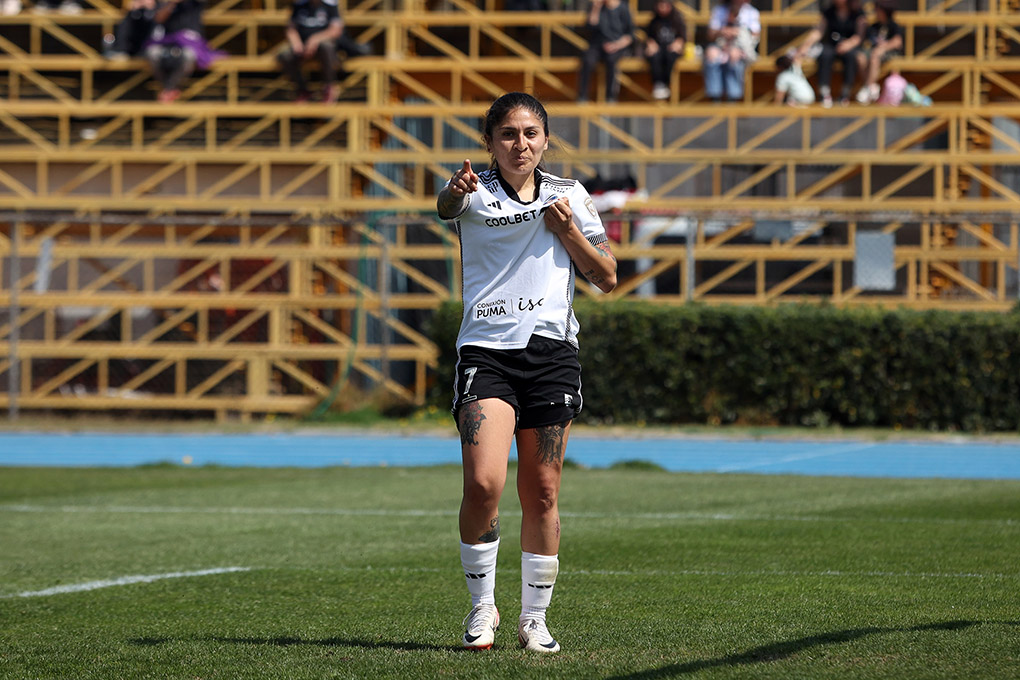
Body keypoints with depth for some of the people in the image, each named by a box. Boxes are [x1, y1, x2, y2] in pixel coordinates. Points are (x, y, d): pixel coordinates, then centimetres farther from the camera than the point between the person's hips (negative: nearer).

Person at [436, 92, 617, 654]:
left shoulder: (569, 196, 11)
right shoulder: (477, 192, 2)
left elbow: (606, 278, 14)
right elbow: (445, 206, -23)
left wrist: (569, 230, -3)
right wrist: (455, 192, -48)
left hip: (552, 349, 3)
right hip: (486, 349, -3)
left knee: (541, 492, 4)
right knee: (483, 483, -17)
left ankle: (534, 618, 17)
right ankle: (481, 607, 0)